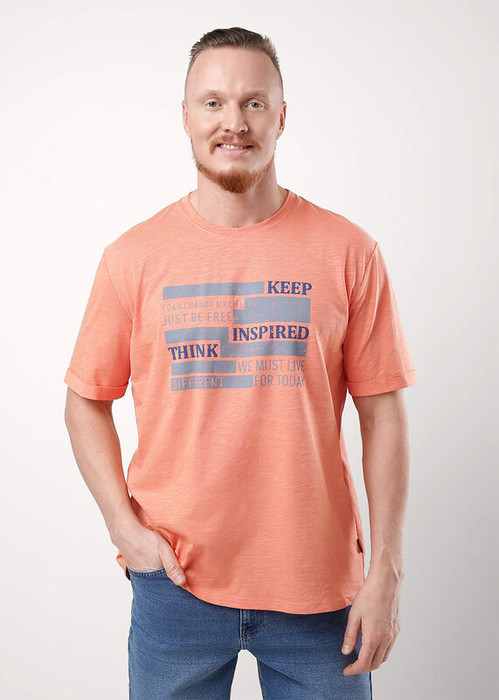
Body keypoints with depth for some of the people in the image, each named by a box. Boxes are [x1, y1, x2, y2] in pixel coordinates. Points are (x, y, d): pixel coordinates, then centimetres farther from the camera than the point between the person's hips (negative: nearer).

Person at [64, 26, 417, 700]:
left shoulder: (347, 251, -3)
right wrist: (124, 525, -5)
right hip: (175, 578, 1)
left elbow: (382, 416, -2)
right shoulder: (134, 257, -1)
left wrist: (386, 573, -4)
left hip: (320, 584, 0)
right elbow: (87, 400, 6)